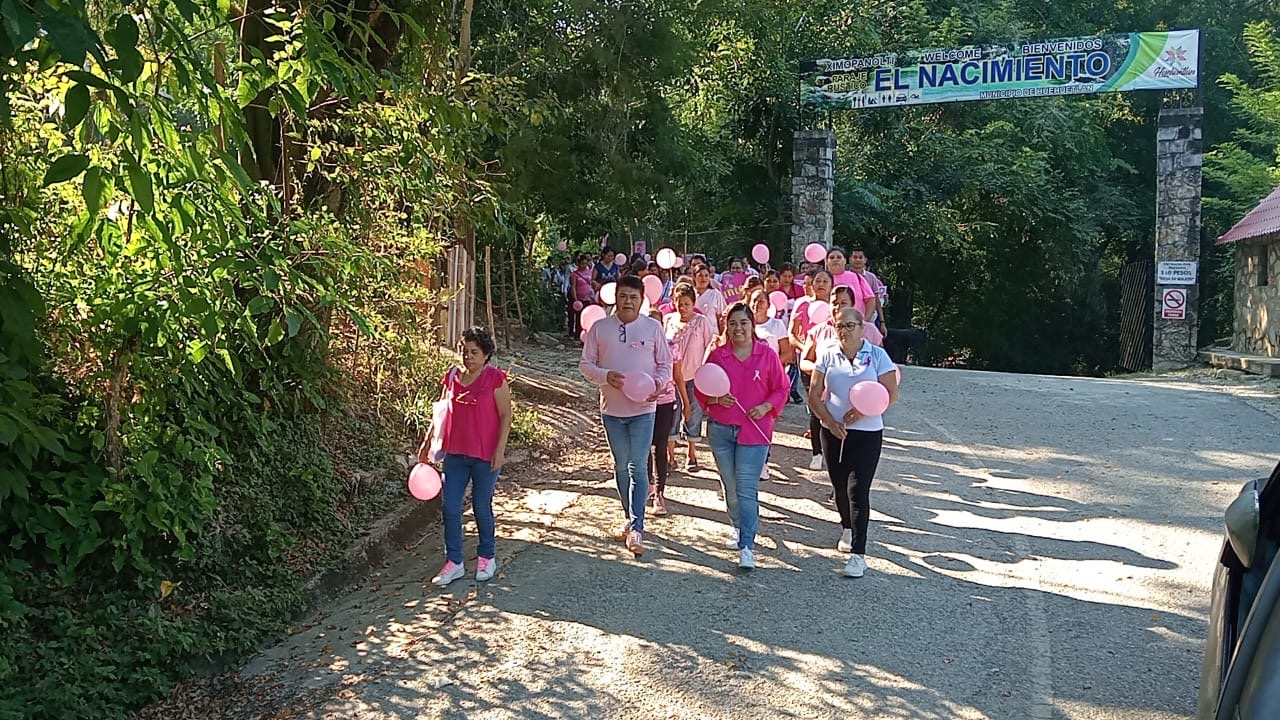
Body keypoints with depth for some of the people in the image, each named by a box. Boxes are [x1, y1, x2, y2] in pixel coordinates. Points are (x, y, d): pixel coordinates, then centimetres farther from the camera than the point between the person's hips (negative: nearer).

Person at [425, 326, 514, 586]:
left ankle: (487, 557, 27)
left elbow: (505, 415, -8)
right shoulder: (452, 376, 5)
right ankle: (454, 562, 16)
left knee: (481, 507, 7)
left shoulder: (495, 378, -9)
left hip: (485, 456, -4)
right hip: (455, 453, 5)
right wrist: (428, 442, 14)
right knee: (449, 508, 4)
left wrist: (500, 449, -14)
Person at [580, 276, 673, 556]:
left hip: (643, 408, -2)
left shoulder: (653, 327, -2)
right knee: (621, 467, 14)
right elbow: (585, 364, 1)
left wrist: (657, 383, -16)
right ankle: (630, 519, 29)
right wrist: (605, 375, -18)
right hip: (612, 408, 3)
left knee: (638, 467, -8)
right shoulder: (599, 328, 0)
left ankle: (636, 528, -9)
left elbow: (665, 363, 4)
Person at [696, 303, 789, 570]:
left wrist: (765, 407, -12)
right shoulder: (717, 355, 2)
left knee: (747, 489, -9)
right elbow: (701, 390, 7)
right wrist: (716, 399, -13)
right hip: (721, 430, 3)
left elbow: (781, 389, 4)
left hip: (754, 431, -3)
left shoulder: (767, 355, -2)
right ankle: (740, 528, 38)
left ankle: (746, 546, -7)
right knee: (731, 487, 15)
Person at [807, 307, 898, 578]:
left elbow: (892, 395, -5)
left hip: (867, 432, -3)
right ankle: (848, 529, 43)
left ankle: (858, 554, -10)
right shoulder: (828, 356, 3)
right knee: (840, 487, 15)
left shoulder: (877, 355, -3)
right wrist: (830, 422, -11)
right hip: (833, 432, 3)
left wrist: (863, 411, -17)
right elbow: (814, 396, 2)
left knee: (857, 490, -10)